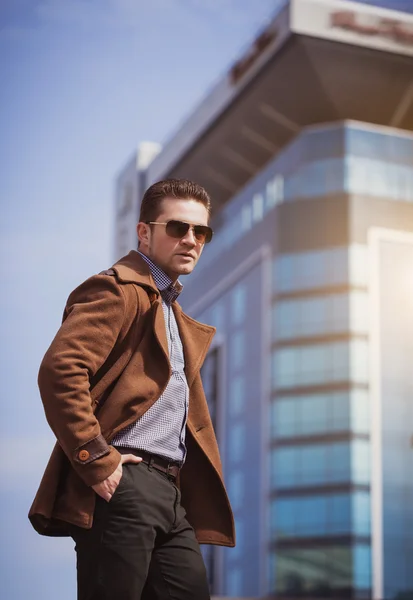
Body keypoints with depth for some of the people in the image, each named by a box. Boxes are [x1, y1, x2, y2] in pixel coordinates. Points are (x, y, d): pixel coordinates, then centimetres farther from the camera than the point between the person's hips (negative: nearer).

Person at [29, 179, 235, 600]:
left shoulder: (169, 305, 26)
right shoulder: (120, 289, -5)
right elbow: (59, 370, -21)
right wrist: (97, 462, -20)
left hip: (170, 491, 10)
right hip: (123, 485, -9)